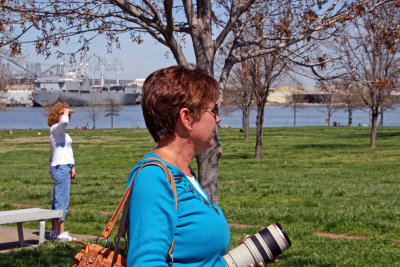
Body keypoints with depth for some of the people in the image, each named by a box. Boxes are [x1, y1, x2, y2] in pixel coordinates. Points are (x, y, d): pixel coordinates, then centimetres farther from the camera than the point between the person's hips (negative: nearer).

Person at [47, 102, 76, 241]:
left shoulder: (61, 131, 19)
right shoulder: (55, 129, -10)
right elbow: (64, 121, -33)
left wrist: (72, 167, 24)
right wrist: (66, 111, -14)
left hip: (64, 167, 10)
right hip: (60, 168, -10)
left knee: (57, 201, 14)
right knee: (62, 201, -9)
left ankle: (55, 231, 20)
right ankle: (61, 233, -7)